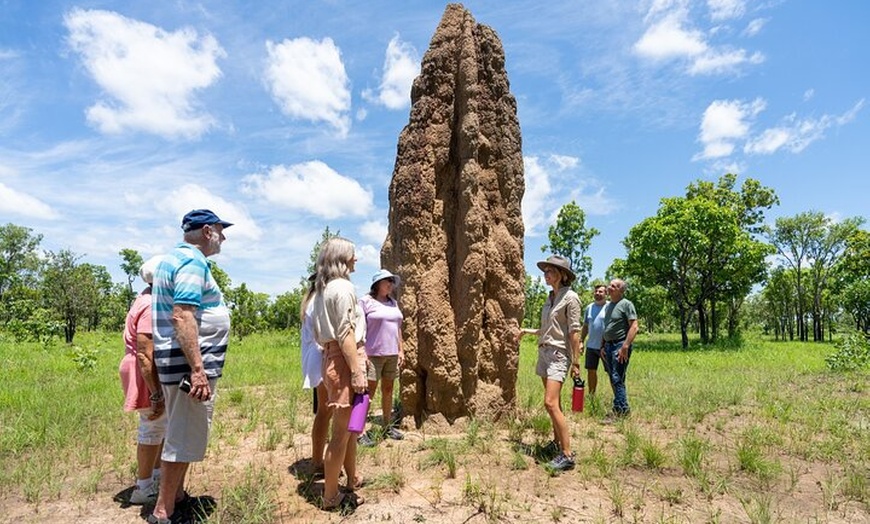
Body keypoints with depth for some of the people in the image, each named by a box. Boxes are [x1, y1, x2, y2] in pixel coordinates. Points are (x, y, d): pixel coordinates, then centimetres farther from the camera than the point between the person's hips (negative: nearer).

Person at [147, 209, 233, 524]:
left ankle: (176, 498, 32)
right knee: (185, 439, -1)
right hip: (190, 365, -11)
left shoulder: (173, 258, 16)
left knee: (180, 434, 19)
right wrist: (197, 370, -29)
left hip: (176, 362, 11)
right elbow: (182, 316, -27)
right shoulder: (193, 263, -16)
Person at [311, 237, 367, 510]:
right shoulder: (343, 286, -13)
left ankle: (353, 480, 35)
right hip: (343, 361, -10)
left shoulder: (322, 289, 15)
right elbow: (345, 332, -19)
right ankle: (331, 496, 11)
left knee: (349, 426, 21)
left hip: (330, 358, 10)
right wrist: (357, 371, -19)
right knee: (342, 431, 0)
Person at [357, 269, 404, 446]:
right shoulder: (366, 301, -7)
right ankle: (360, 431, 2)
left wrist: (400, 350, 13)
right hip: (372, 354, -6)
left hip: (391, 354, 6)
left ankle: (388, 426, 24)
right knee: (369, 391, -4)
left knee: (388, 390, 13)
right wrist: (361, 353, -16)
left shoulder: (393, 302, 13)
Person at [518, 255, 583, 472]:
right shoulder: (550, 298, 14)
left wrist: (576, 362, -13)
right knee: (554, 403, 13)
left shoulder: (570, 297, -9)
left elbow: (574, 331, -12)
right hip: (544, 352, 8)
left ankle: (567, 454, -11)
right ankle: (557, 442, 24)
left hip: (559, 354, -8)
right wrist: (529, 331, 24)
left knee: (550, 403, -16)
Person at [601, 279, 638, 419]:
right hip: (608, 345, 8)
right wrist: (603, 346, 17)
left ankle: (620, 410, 0)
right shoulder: (608, 305, 16)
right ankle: (623, 408, 21)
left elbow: (634, 327, -15)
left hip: (620, 345, -8)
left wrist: (625, 346, -21)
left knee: (617, 379, -8)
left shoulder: (626, 304, -8)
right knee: (613, 379, 11)